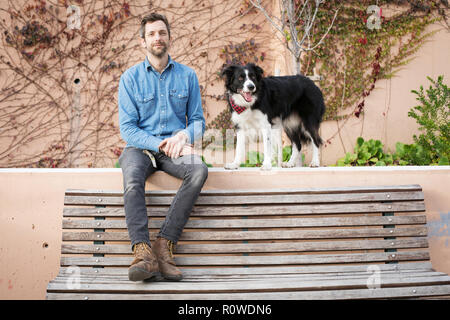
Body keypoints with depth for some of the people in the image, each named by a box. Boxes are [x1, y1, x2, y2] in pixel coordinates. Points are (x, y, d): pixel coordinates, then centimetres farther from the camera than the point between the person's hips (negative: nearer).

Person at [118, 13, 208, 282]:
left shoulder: (187, 76, 9)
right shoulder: (131, 78, 3)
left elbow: (198, 120, 10)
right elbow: (128, 128, -2)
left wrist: (184, 135, -14)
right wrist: (161, 144, -18)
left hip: (176, 147, 2)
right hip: (140, 146, -1)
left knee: (199, 171, -33)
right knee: (132, 176, -37)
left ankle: (164, 244, -34)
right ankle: (143, 252, -47)